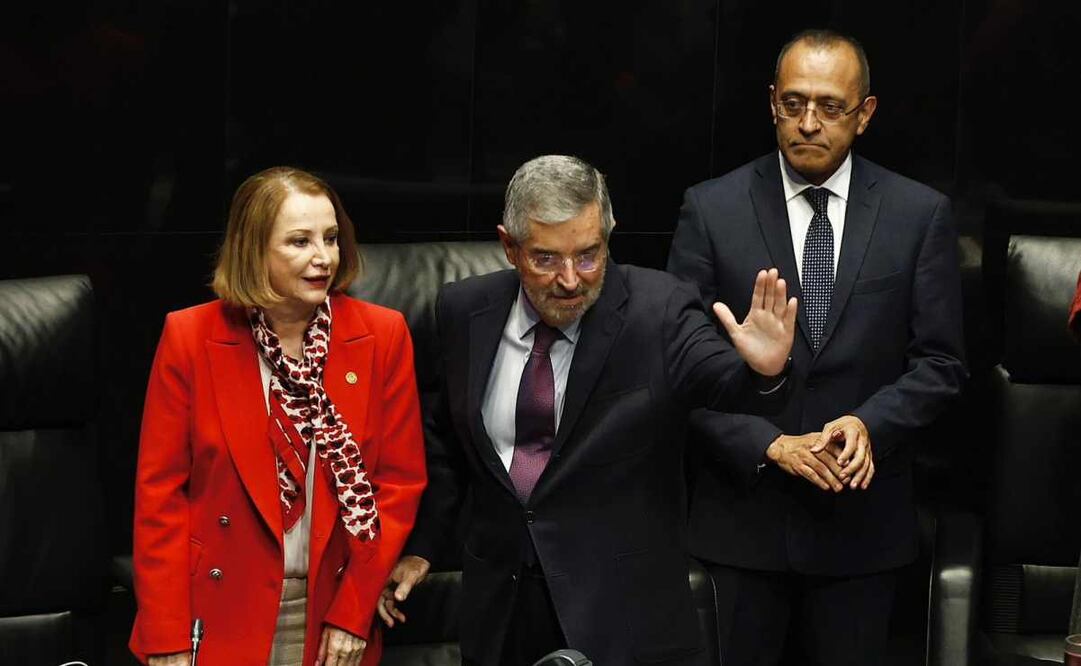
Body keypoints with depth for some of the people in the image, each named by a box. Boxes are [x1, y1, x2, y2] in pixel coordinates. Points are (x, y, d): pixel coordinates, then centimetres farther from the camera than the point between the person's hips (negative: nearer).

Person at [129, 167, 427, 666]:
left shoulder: (382, 335, -3)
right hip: (220, 615, -1)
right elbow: (160, 489, -5)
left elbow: (400, 479, 0)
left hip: (332, 613, 1)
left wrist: (355, 611, -6)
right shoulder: (191, 337, -6)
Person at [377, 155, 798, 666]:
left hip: (624, 610, -3)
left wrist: (762, 371, -51)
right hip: (500, 601, 3)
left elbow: (719, 379, -29)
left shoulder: (658, 310, -13)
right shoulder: (466, 312, -1)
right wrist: (420, 547, 10)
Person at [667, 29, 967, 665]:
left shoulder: (921, 214, 0)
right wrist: (771, 445, -15)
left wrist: (869, 423, -17)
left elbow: (940, 362, 1)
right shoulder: (712, 209, -2)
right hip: (743, 510, 0)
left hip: (864, 512, 1)